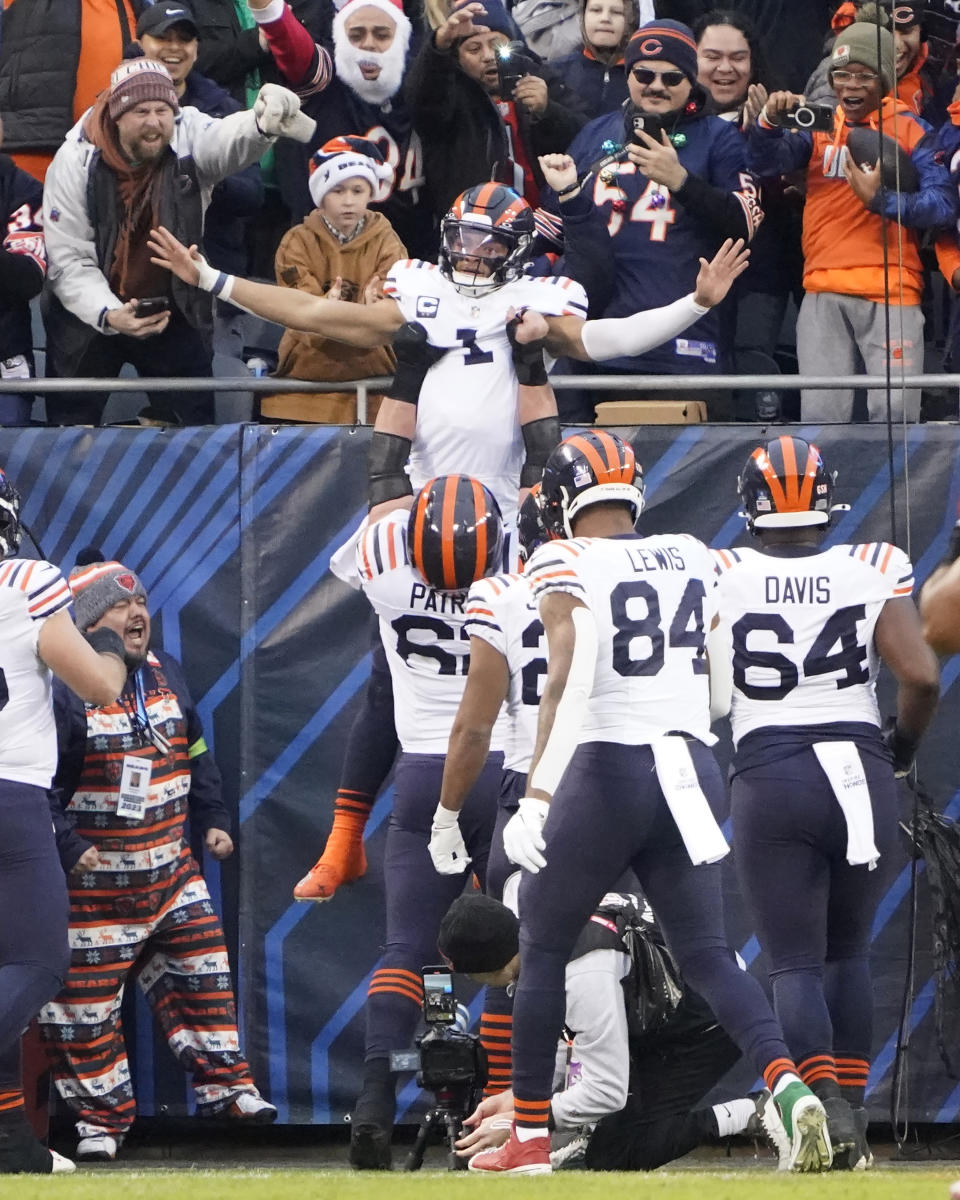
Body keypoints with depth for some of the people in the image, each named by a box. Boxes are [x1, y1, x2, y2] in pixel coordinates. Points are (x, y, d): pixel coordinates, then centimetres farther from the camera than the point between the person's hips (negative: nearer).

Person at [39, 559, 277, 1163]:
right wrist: (67, 846, -20)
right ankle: (100, 1115, 10)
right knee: (86, 996, 0)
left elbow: (195, 755, 19)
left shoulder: (166, 676, 6)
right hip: (94, 880, -6)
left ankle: (225, 1084, 18)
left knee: (202, 971, 8)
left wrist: (213, 819, 13)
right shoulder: (64, 692, -17)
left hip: (172, 870, 6)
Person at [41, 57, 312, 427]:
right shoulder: (75, 161, -17)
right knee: (69, 427, 6)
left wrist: (265, 123, -67)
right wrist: (109, 315, -32)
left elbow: (230, 138, -42)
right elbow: (68, 260, -15)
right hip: (90, 310, -1)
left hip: (175, 311, 1)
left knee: (195, 423, 2)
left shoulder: (190, 138, -17)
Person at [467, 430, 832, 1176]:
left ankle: (530, 1137, 16)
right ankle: (787, 1083, -18)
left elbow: (569, 681, -21)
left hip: (606, 771, -5)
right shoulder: (694, 557, 10)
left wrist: (539, 793, -25)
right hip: (693, 771, 5)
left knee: (543, 950, 13)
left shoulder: (567, 565, -7)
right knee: (706, 955, 7)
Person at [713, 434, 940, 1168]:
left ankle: (826, 1101, -20)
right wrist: (904, 745, 11)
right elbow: (922, 678, -8)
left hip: (769, 778, -1)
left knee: (794, 962, 2)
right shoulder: (872, 572, 0)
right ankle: (852, 1108, 15)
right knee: (848, 951, 19)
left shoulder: (723, 579, -1)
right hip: (861, 774, 2)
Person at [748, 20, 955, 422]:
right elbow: (767, 164, -1)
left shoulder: (911, 130, 4)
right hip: (824, 295, 3)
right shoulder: (818, 126, 13)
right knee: (820, 416, -2)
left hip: (892, 296, -3)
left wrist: (880, 199, -20)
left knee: (894, 414, -10)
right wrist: (770, 122, -20)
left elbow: (943, 206, -6)